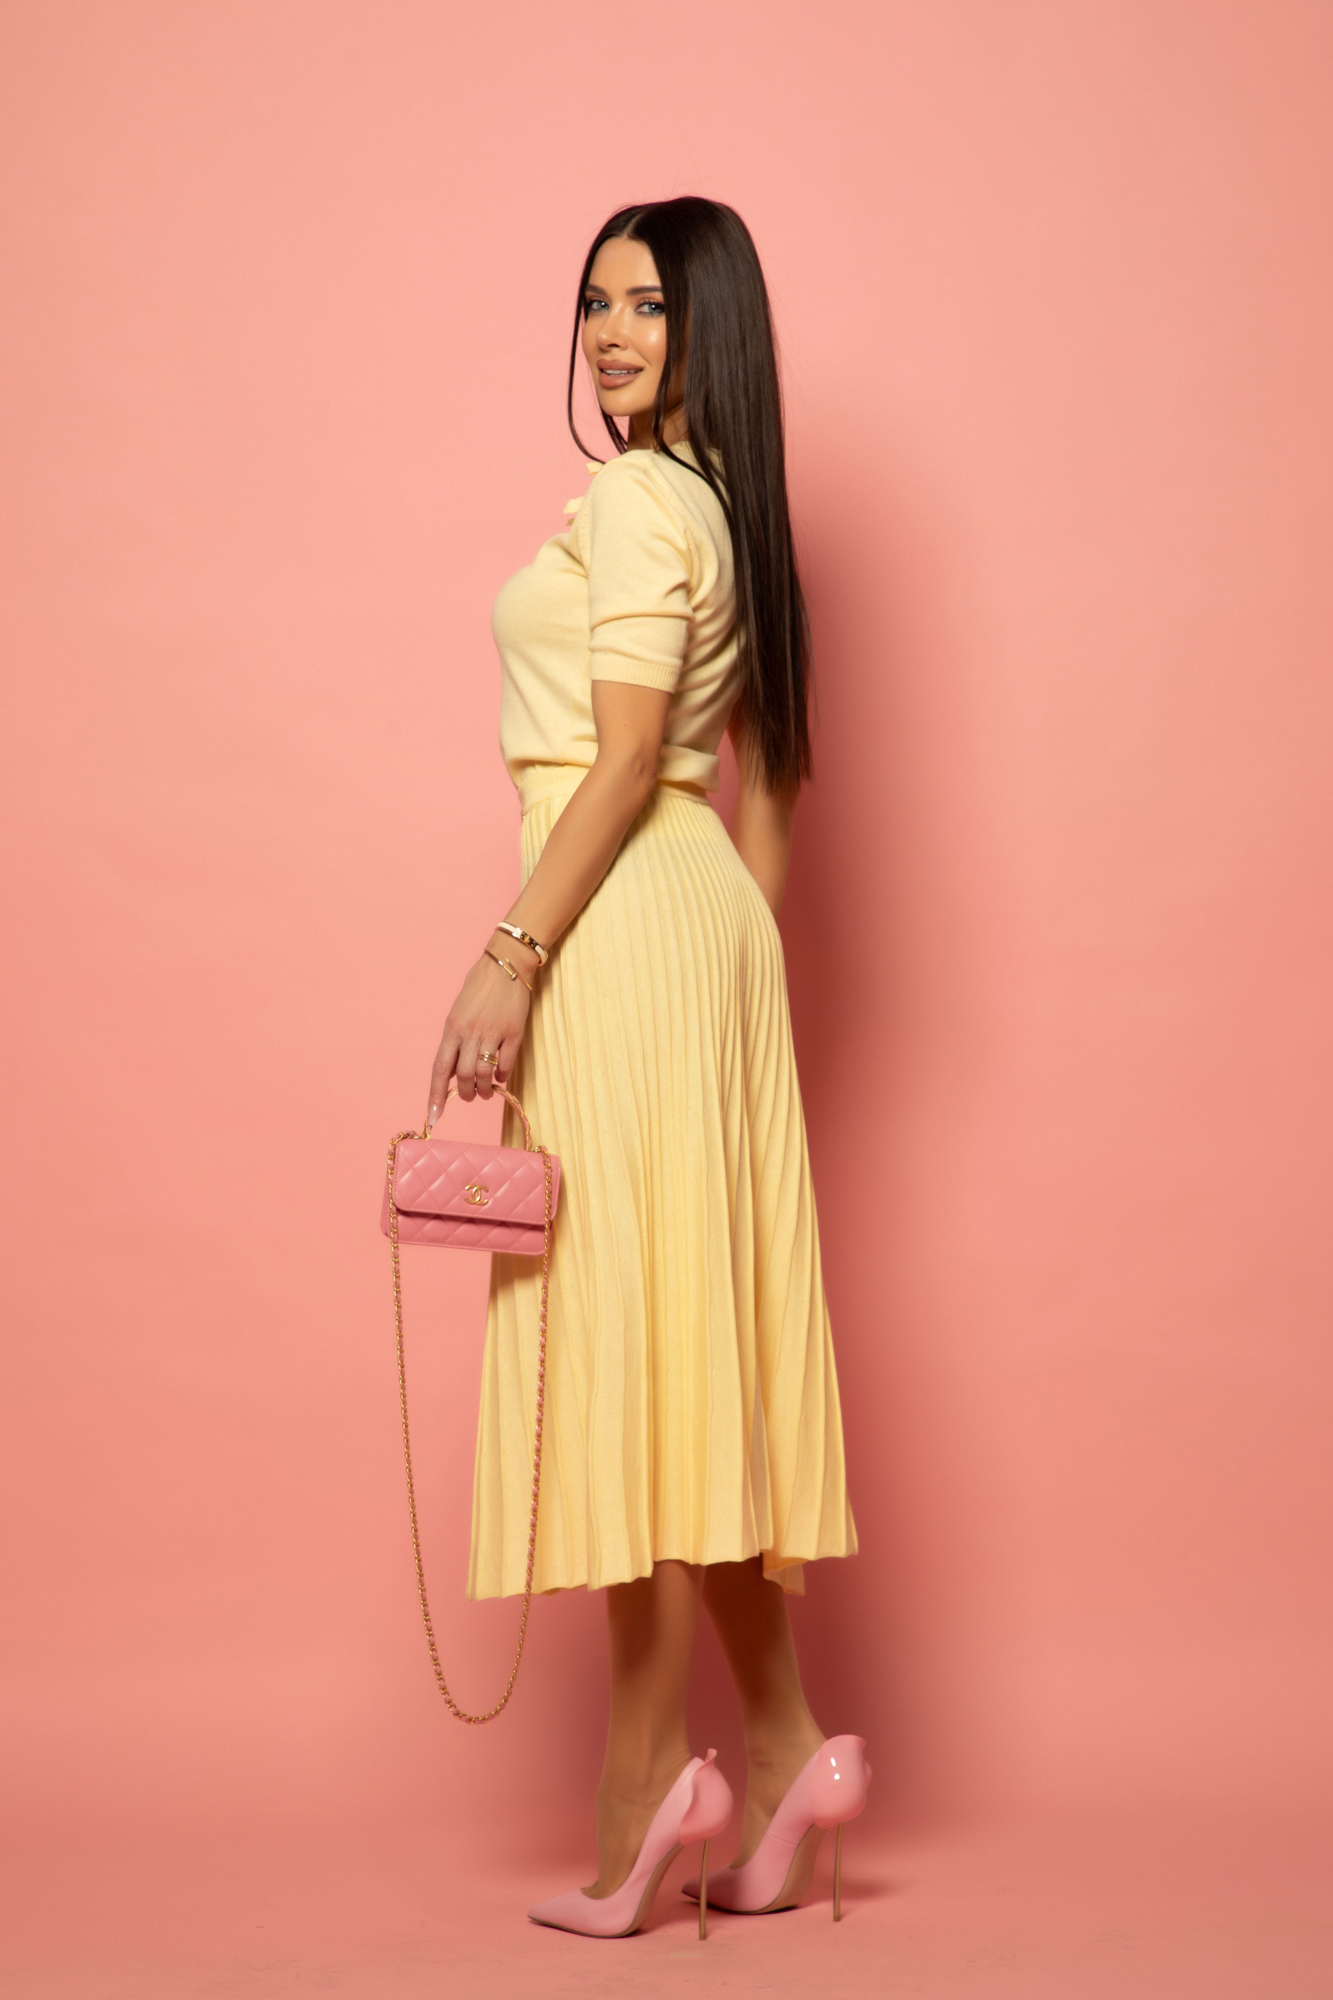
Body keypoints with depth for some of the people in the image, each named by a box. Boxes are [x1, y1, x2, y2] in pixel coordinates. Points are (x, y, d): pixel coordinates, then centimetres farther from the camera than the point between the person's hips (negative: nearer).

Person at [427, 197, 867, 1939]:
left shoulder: (631, 494, -8)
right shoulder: (721, 504, 20)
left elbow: (623, 755, -17)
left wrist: (513, 955, -19)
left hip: (623, 922, -9)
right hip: (710, 922, 9)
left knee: (625, 1323, -6)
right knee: (701, 1332, 10)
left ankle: (646, 1773, 0)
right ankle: (781, 1745, 13)